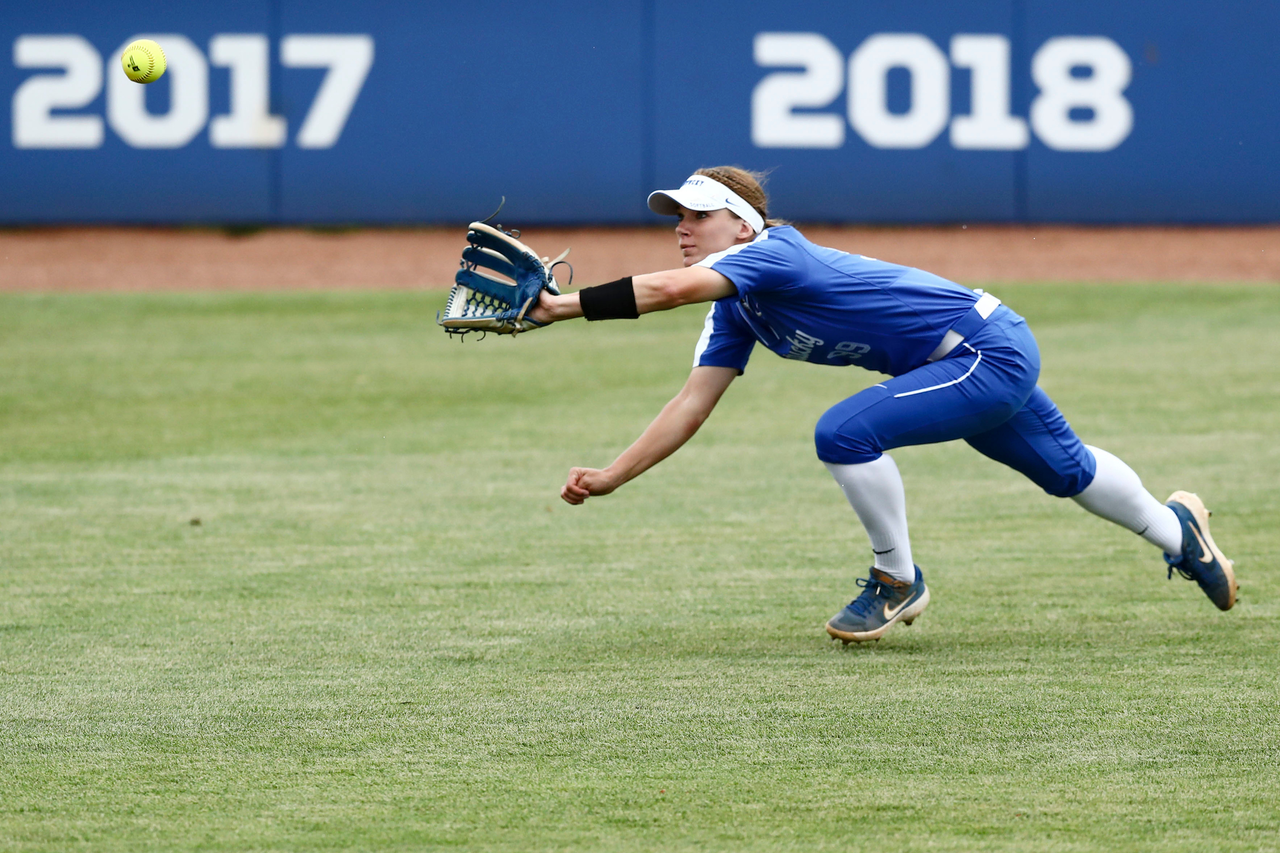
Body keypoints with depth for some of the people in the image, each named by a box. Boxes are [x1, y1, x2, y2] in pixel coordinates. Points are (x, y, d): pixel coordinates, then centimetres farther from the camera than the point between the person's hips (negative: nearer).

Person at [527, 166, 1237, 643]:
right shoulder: (735, 310, 3)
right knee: (1064, 469, 29)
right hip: (988, 362, 10)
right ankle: (1177, 531, 54)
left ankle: (898, 584, -4)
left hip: (989, 350, -10)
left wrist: (563, 306, -42)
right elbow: (694, 403, 3)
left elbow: (667, 289, -40)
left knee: (845, 433, -24)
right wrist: (612, 477, -5)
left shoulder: (769, 254, -24)